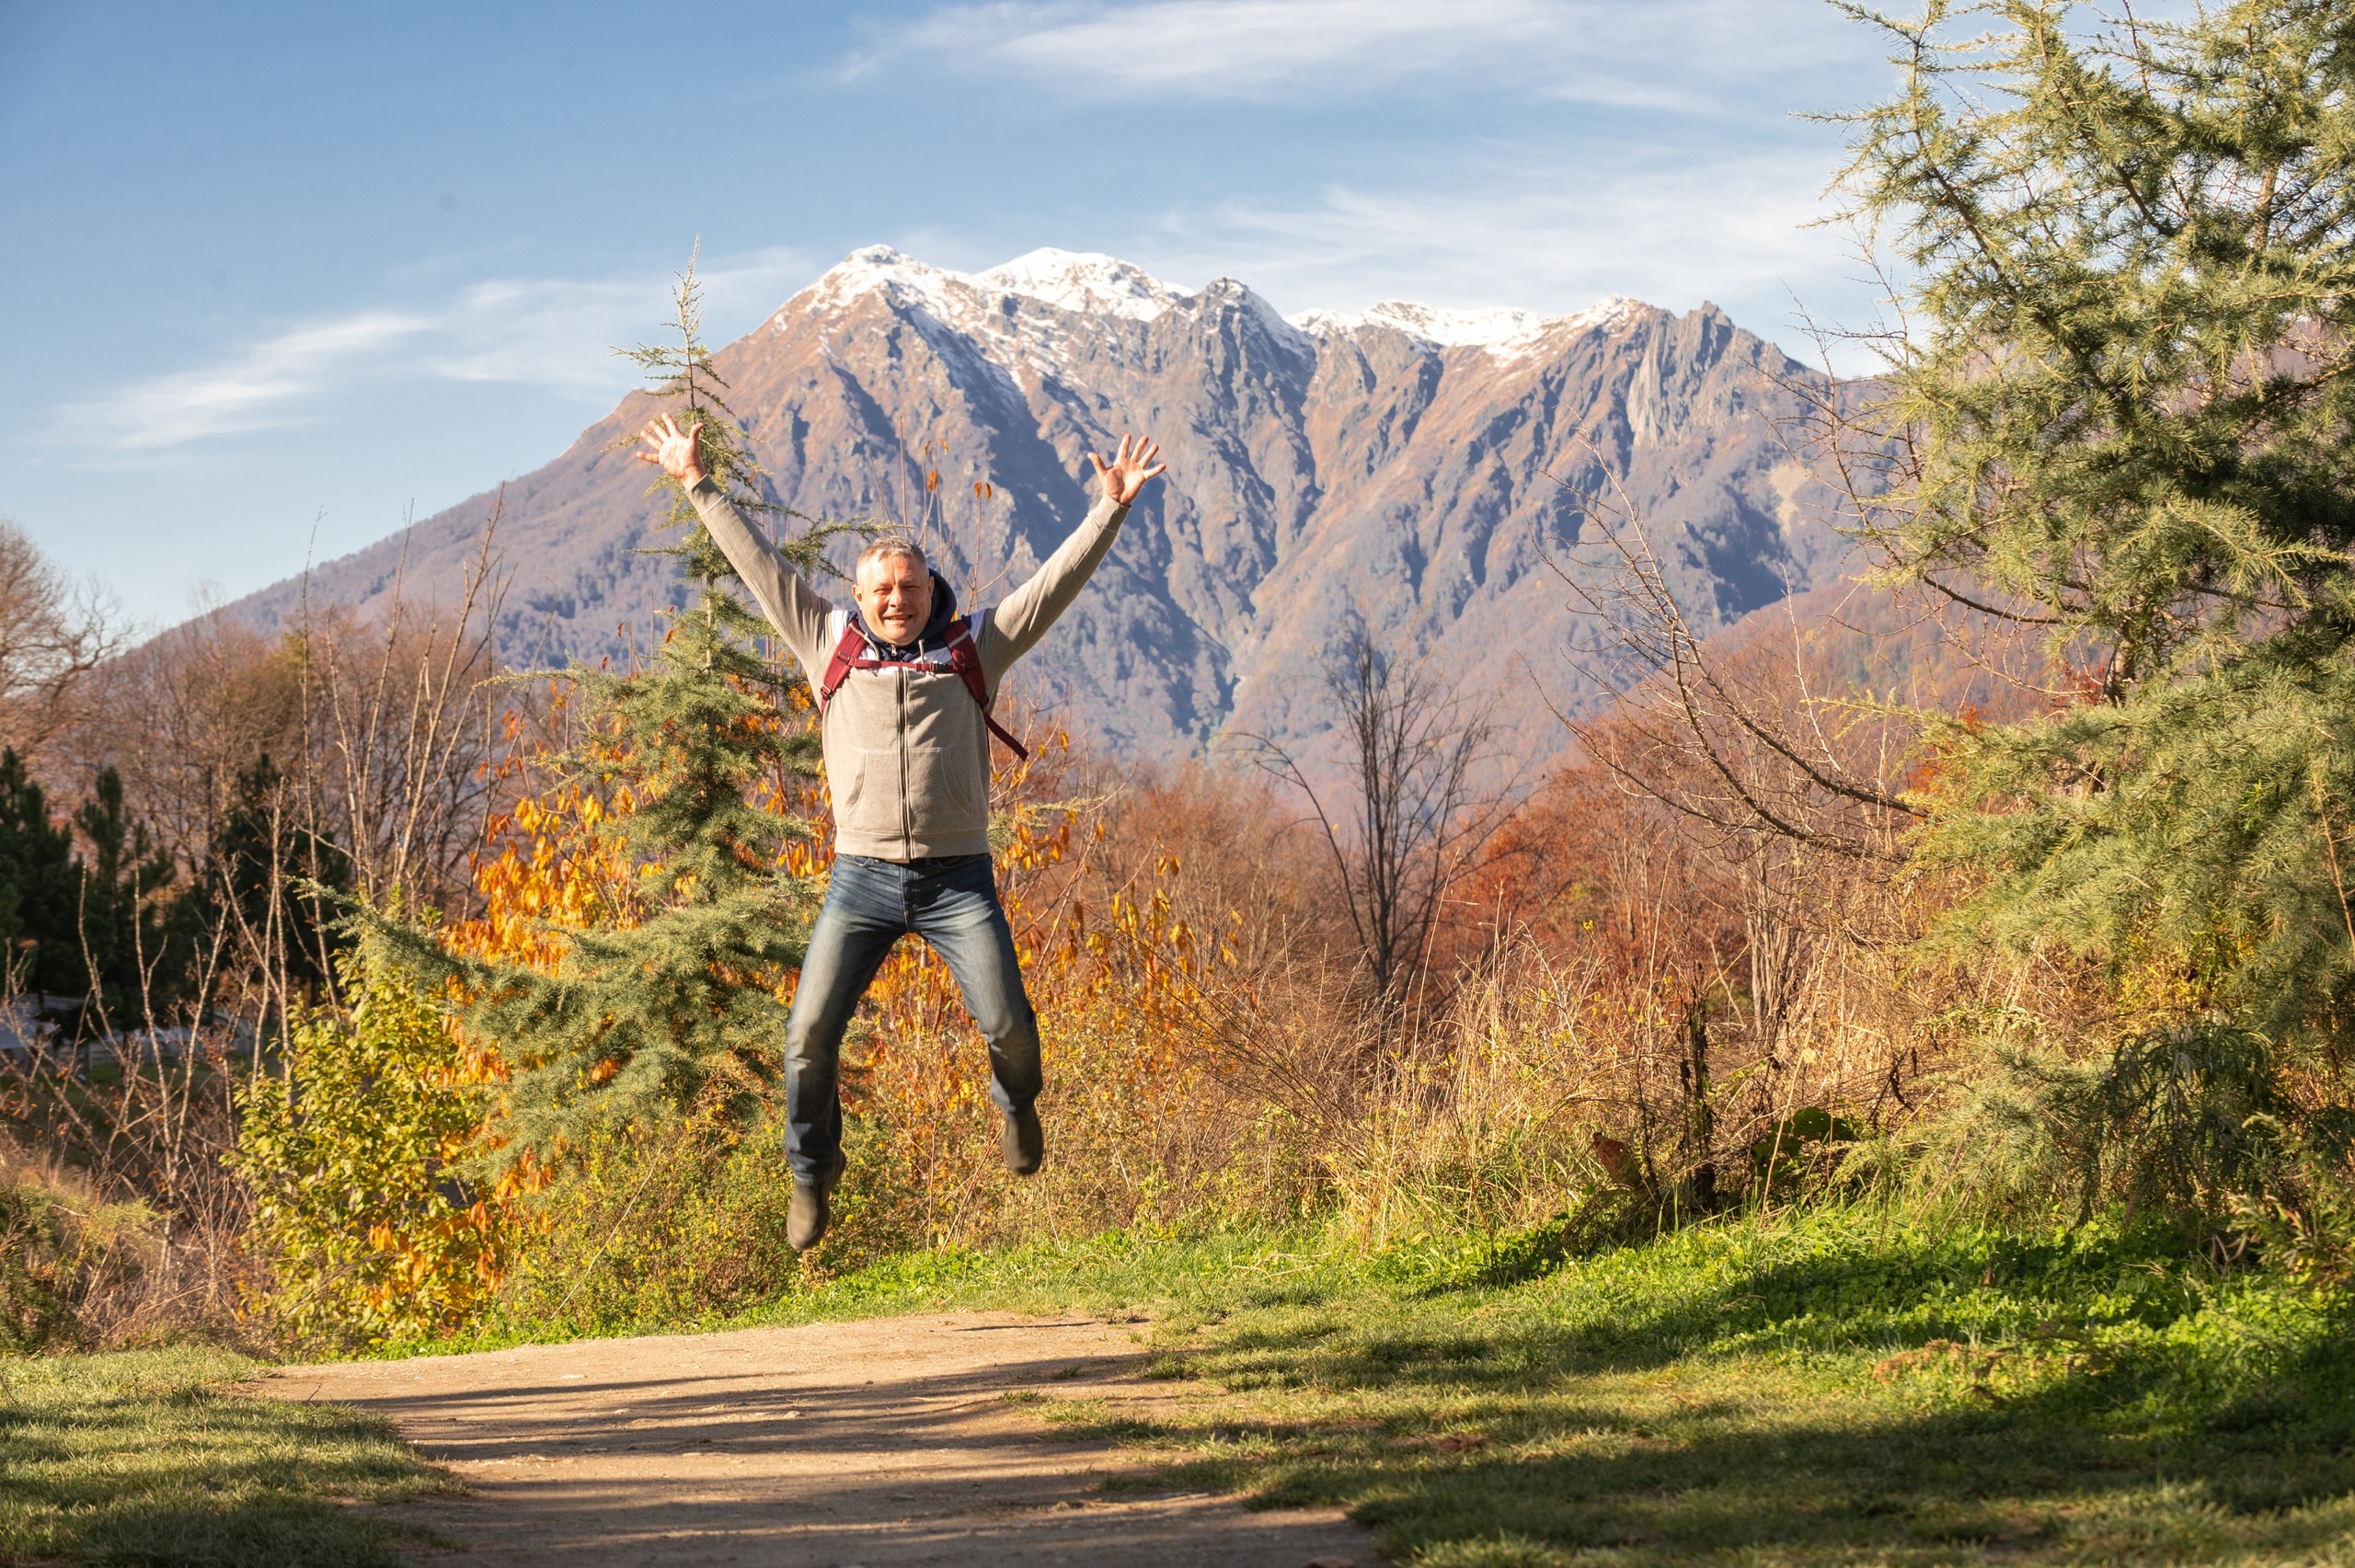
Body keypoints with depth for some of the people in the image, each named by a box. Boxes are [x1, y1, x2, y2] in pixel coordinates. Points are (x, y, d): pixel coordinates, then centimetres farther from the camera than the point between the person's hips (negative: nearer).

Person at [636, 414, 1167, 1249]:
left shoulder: (974, 646, 11)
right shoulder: (829, 645, 13)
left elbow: (1057, 580, 10)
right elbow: (760, 566, 17)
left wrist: (1110, 507, 4)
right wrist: (698, 486, 20)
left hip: (958, 878, -1)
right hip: (862, 876, 1)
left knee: (1007, 1023, -13)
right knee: (810, 1034, -8)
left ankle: (1016, 1102, 23)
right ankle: (813, 1169, 15)